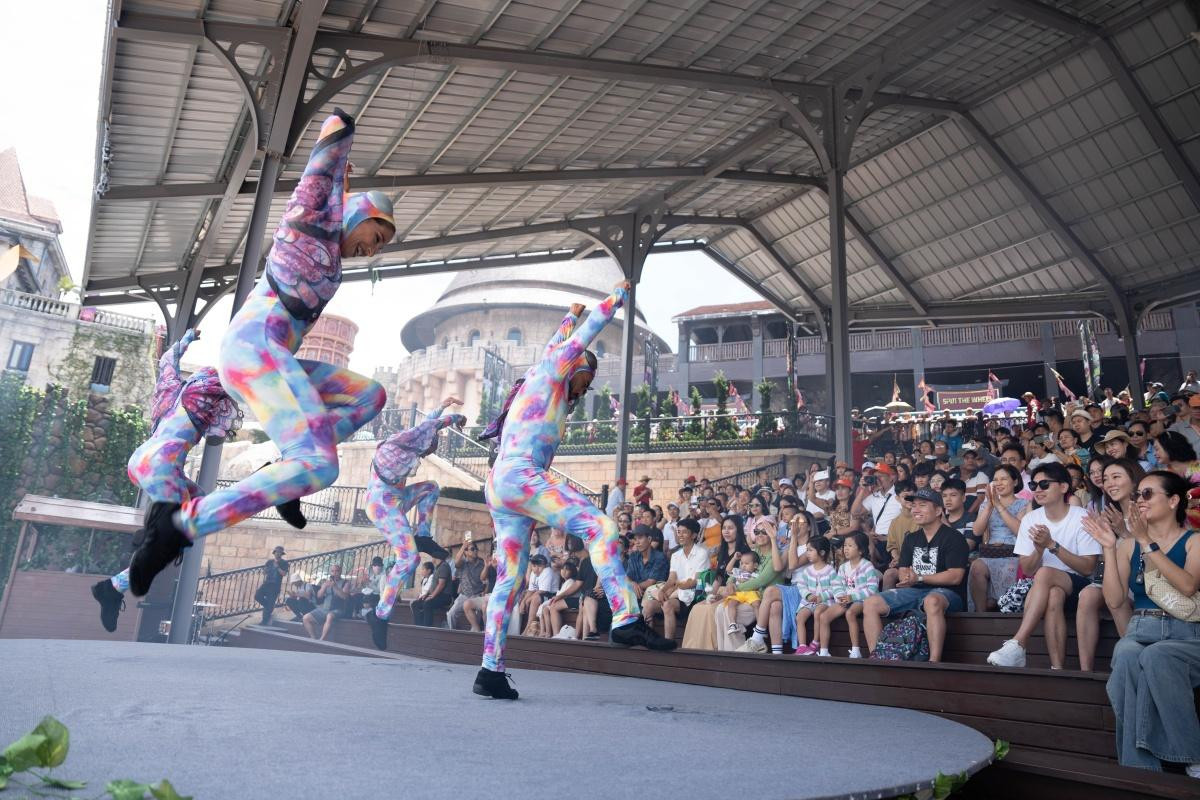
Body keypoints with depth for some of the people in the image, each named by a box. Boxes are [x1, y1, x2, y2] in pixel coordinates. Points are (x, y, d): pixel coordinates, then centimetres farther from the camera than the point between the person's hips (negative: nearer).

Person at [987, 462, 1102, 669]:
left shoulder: (1081, 518, -6)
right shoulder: (1030, 519, 5)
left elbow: (1088, 568, -11)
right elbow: (1027, 571, 2)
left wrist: (1052, 545, -21)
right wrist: (1039, 550, -19)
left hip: (1077, 585, -3)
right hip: (1043, 588, 3)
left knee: (1044, 574, -35)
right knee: (1054, 595, -35)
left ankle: (1017, 646, -39)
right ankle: (1057, 667, -35)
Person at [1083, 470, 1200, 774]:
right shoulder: (1129, 545, 13)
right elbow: (1114, 599, 3)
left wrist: (1148, 543, -15)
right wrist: (1108, 548, -2)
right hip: (1140, 632, 2)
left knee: (1154, 657, -37)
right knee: (1127, 657, -34)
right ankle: (1139, 768, -29)